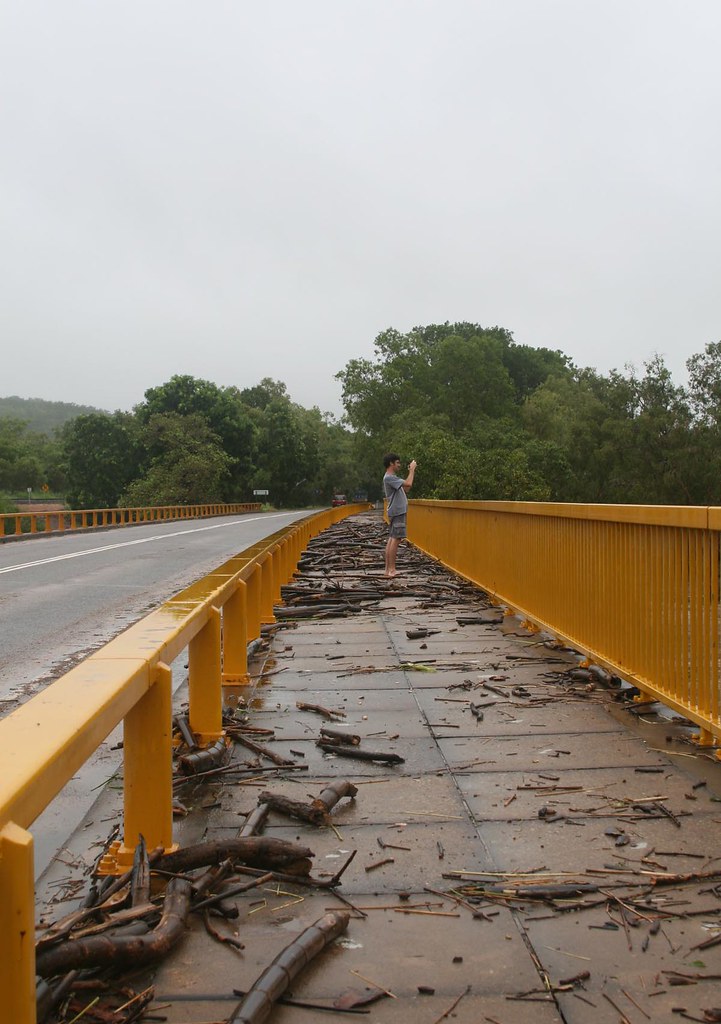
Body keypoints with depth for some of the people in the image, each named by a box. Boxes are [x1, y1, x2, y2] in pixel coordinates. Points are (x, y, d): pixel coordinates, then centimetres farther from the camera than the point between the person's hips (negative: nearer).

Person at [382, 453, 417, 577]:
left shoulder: (392, 477, 19)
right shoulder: (389, 477, -14)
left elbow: (406, 488, 22)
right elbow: (408, 484, -22)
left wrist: (412, 472, 18)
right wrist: (412, 470, -10)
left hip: (397, 512, 11)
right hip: (397, 512, -11)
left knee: (391, 539, 7)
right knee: (395, 539, -12)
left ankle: (388, 569, 7)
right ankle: (391, 569, -13)